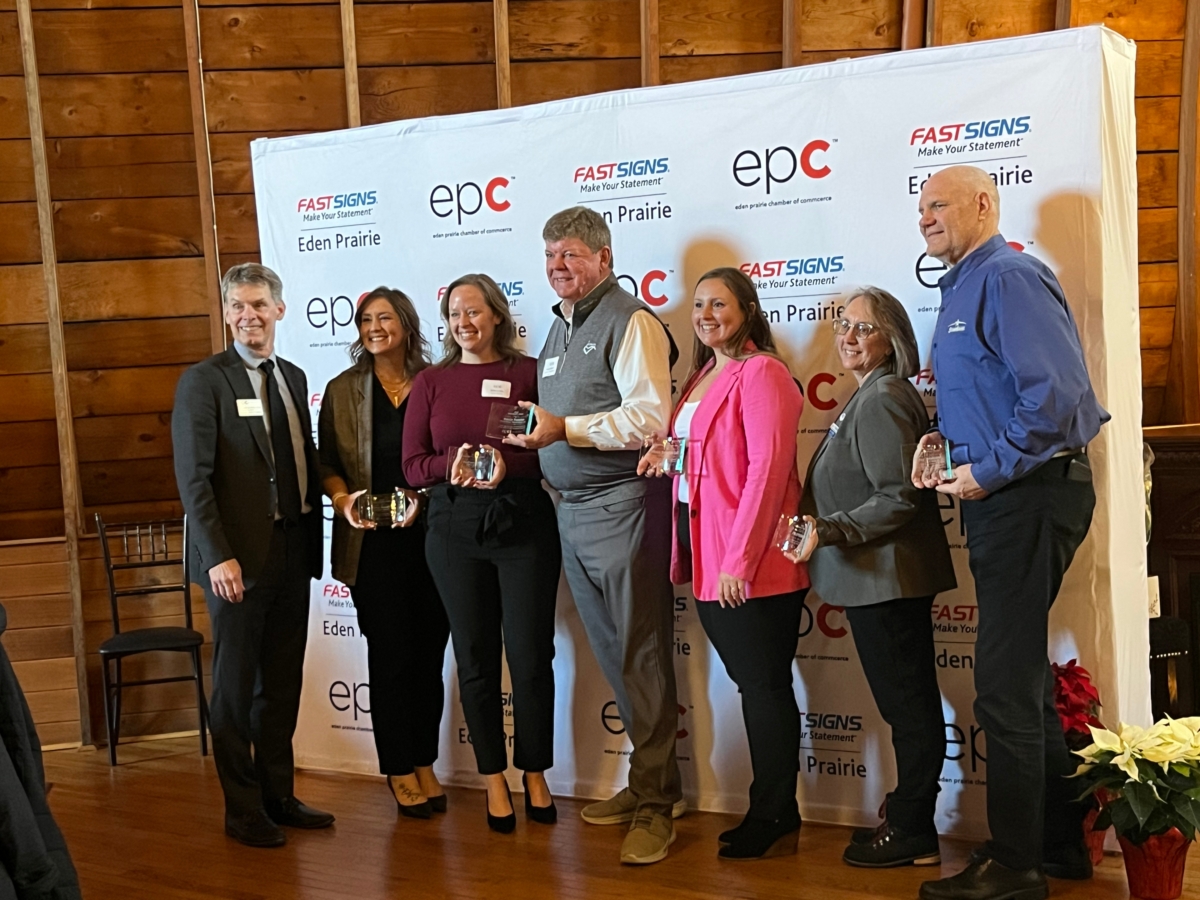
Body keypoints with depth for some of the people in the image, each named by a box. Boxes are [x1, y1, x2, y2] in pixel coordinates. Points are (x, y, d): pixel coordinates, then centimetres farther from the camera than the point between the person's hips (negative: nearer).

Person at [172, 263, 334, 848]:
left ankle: (278, 795, 26)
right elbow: (194, 477, -12)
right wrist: (218, 556, -19)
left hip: (292, 555, 6)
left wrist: (313, 542, 8)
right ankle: (243, 809, 17)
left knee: (282, 684, 13)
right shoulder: (203, 381, -6)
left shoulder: (293, 378, 13)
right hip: (238, 558, -6)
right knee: (235, 687, 5)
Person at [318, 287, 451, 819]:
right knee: (391, 655, 2)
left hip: (430, 536, 1)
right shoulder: (342, 390, 6)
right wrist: (344, 499, -11)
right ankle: (398, 770, 17)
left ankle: (424, 763, 22)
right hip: (372, 545, 0)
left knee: (430, 652, 7)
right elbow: (326, 464, 7)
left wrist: (424, 496, -11)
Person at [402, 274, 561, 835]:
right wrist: (453, 464, -16)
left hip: (523, 522, -2)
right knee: (476, 658, 8)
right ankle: (494, 781, 22)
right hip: (455, 529, 2)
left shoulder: (529, 373, 2)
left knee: (531, 657, 2)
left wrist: (508, 465, -19)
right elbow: (412, 464, 3)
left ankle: (535, 775, 21)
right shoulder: (431, 382, 7)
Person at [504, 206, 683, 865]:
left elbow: (649, 418, -20)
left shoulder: (629, 321, -9)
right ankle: (647, 781, 25)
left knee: (641, 659, -3)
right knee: (613, 658, 14)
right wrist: (532, 440, 9)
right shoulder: (559, 329, 19)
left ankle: (656, 801, 7)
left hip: (622, 506, -9)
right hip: (571, 509, 9)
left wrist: (565, 428, -22)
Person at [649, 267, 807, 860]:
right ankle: (769, 811, 24)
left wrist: (740, 558, -21)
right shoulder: (702, 377, 17)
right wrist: (667, 455, 5)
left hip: (750, 565, -9)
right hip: (707, 558, 9)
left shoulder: (761, 373, -11)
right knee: (752, 683, 14)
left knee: (764, 685, 1)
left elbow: (767, 469, -18)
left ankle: (775, 820, 12)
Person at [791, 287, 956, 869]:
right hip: (886, 577, 11)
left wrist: (830, 530, -26)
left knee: (905, 701, -1)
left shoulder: (881, 399, -16)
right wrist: (824, 528, 17)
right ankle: (910, 821, 28)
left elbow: (898, 498, -22)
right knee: (910, 702, 16)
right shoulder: (874, 394, 17)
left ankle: (912, 832, 10)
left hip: (888, 578, -11)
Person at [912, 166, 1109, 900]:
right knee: (1023, 680, 17)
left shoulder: (1009, 278, -14)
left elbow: (1056, 395, -24)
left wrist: (989, 469, -18)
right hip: (1003, 499, 11)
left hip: (1030, 498, -10)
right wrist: (944, 442, 7)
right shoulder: (962, 290, 17)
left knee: (1007, 685, -4)